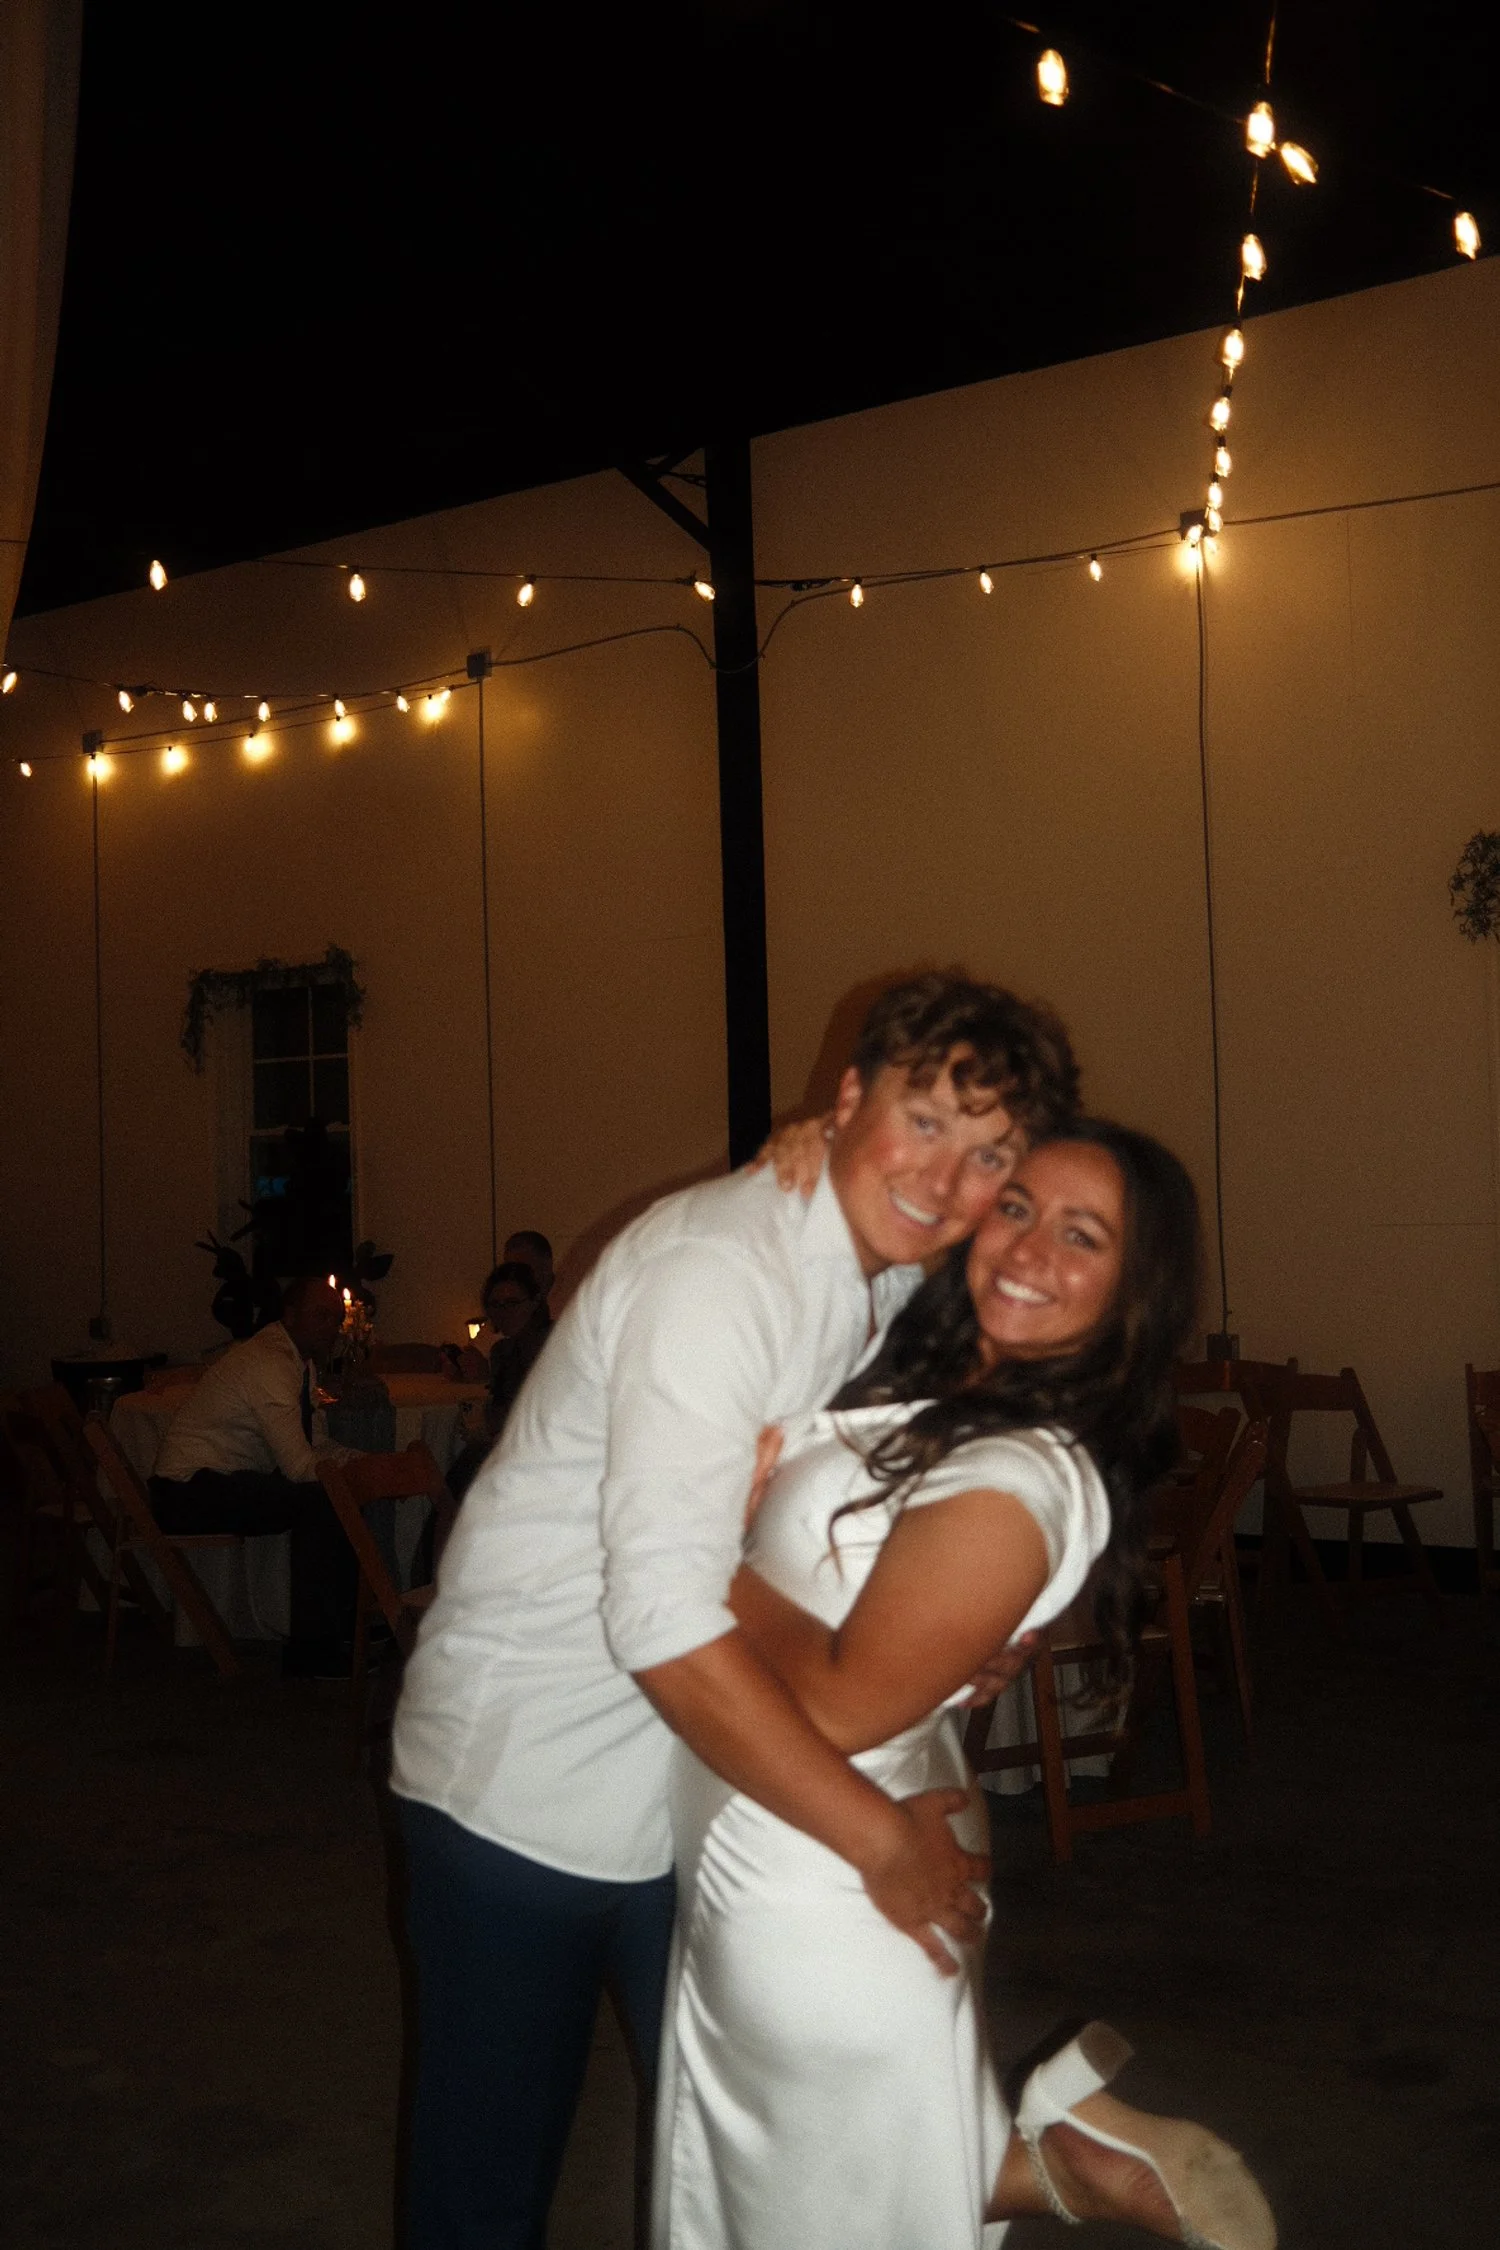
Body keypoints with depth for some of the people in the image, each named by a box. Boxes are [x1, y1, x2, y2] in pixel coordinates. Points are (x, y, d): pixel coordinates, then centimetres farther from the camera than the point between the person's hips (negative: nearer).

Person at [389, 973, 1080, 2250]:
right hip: (527, 1773, -8)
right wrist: (879, 1835, -27)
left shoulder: (898, 1280, 2)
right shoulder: (715, 1270, -26)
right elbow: (665, 1622, -33)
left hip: (694, 1775, 8)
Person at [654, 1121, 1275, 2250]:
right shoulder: (928, 1390, 2)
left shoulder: (1023, 1481, -24)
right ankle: (1064, 2149, 24)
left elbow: (837, 1705, -26)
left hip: (816, 1909, -9)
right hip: (757, 1871, 9)